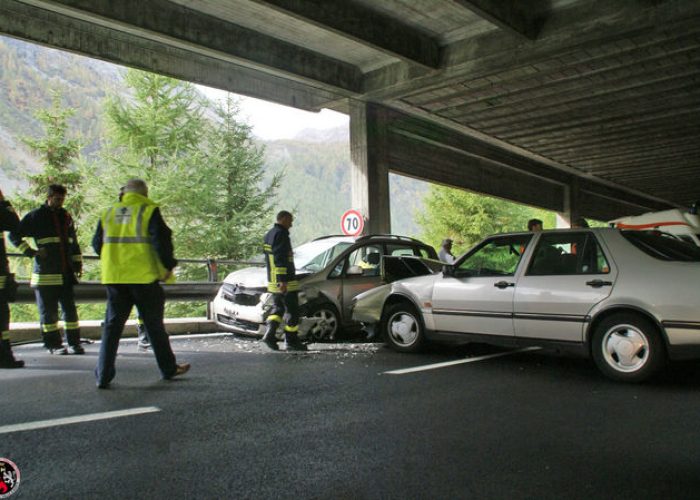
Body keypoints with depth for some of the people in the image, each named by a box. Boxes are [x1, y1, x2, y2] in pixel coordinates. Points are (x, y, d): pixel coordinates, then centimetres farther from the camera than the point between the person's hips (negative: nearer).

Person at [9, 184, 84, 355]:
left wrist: (78, 263, 18)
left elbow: (73, 241, 23)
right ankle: (53, 344, 9)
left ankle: (74, 342, 9)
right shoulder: (35, 216, 0)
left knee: (70, 309, 4)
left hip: (66, 273, 4)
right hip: (45, 272, -4)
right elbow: (14, 235, 1)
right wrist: (32, 252, -7)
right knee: (48, 311, 2)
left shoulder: (65, 216, 15)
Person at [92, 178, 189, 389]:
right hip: (144, 277, -3)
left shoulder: (108, 213, 10)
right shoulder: (149, 211, -4)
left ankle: (104, 375, 5)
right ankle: (169, 368, 21)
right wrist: (168, 265, -3)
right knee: (154, 324, 8)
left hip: (114, 277, 4)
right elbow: (161, 240, -14)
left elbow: (97, 244, 14)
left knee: (112, 324, 9)